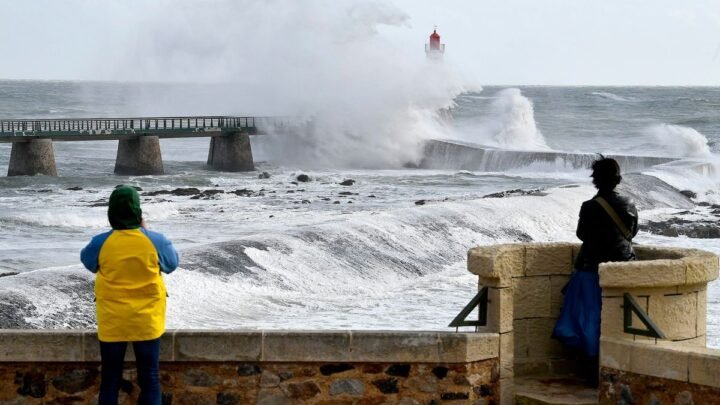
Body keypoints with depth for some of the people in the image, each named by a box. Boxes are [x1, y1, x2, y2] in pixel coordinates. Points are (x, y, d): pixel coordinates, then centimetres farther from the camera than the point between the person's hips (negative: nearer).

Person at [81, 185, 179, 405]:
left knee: (110, 378, 11)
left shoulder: (101, 243, -11)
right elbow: (172, 264, 8)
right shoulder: (155, 241, -12)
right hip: (147, 322, 0)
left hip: (112, 323, 0)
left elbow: (87, 261, 11)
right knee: (149, 378, 9)